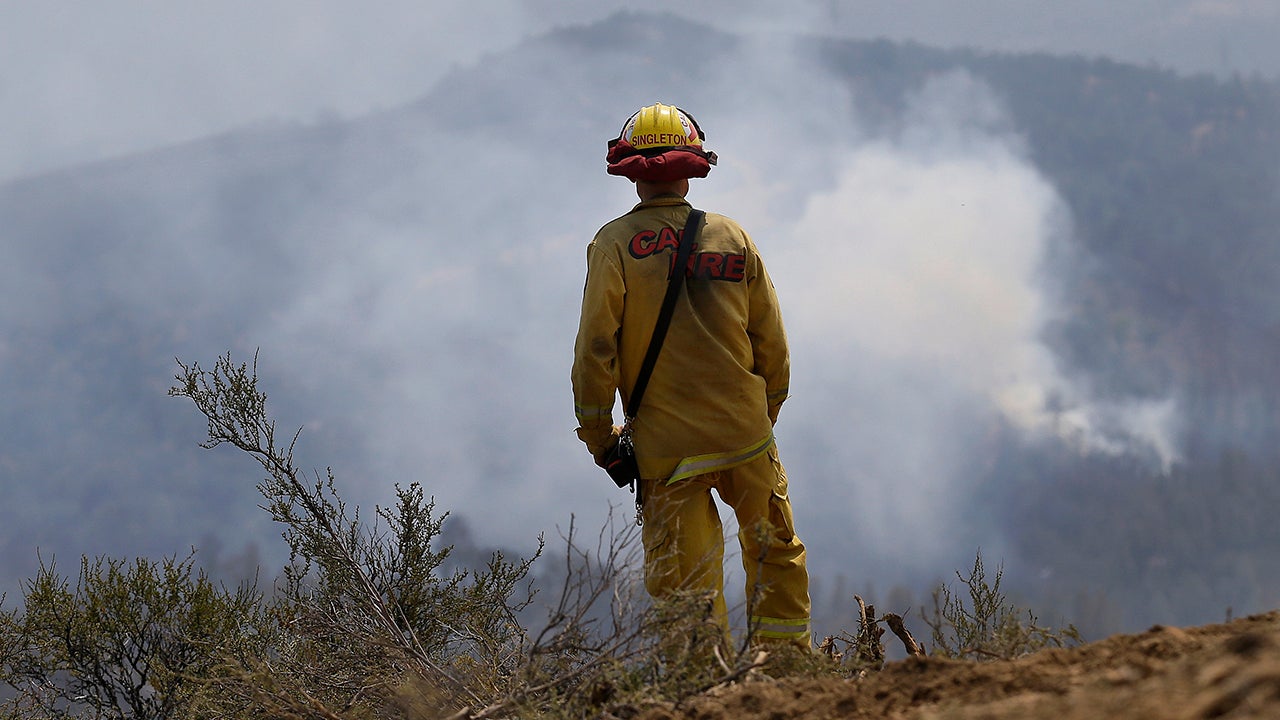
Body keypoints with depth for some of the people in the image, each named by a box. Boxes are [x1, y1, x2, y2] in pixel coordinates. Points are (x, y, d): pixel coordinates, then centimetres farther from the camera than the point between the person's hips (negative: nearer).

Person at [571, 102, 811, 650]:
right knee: (777, 555, 16)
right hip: (745, 432, 2)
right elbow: (772, 345, 8)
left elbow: (596, 347, -8)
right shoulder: (731, 238, 5)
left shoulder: (615, 245, -4)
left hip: (667, 447, -2)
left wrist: (596, 435, 0)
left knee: (683, 581, 4)